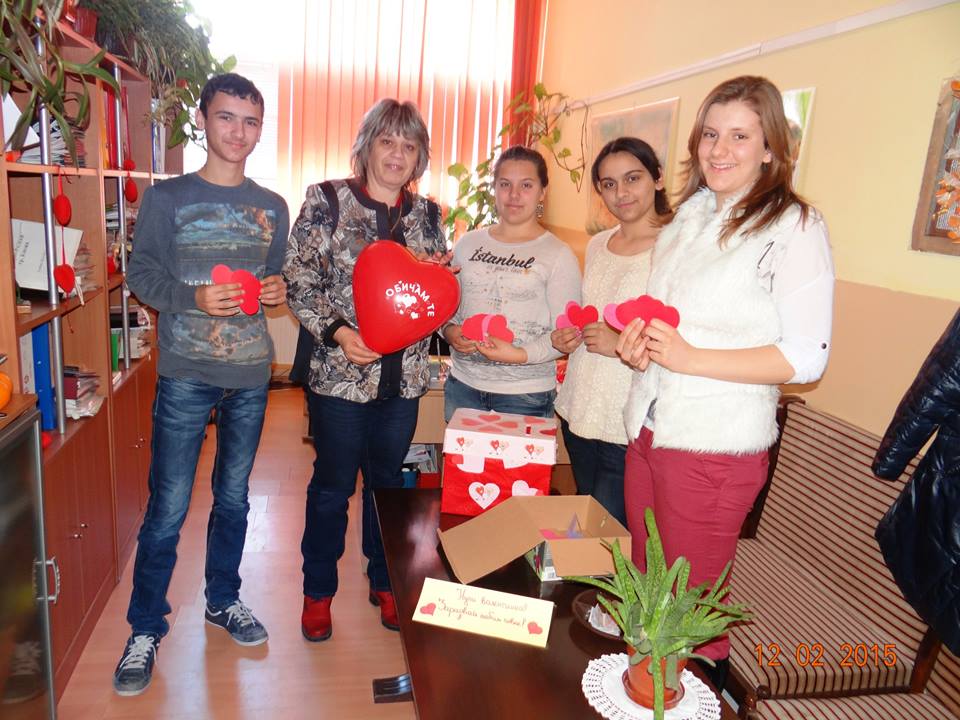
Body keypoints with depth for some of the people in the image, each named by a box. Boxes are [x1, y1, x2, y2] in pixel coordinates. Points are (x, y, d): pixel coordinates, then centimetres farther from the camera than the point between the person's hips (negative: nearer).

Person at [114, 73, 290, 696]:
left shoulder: (272, 207, 9)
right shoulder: (167, 197, -1)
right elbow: (141, 274, -3)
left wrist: (279, 290, -7)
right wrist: (194, 297, -20)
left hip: (251, 375, 3)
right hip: (186, 375, -3)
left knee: (234, 497, 16)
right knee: (168, 508, 2)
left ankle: (223, 599, 36)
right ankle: (146, 630, 20)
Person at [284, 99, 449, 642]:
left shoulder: (428, 214, 7)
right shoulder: (326, 201, -5)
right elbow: (299, 282, -7)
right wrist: (337, 331, -20)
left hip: (405, 376, 4)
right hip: (341, 373, -3)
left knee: (388, 481, 17)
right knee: (333, 486, 9)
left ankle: (384, 582, 36)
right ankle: (319, 591, 30)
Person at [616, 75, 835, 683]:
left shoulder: (795, 226, -9)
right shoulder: (689, 216, 13)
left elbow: (807, 357, -15)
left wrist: (690, 358, -22)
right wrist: (637, 344, 1)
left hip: (716, 445, -7)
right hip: (648, 428, 7)